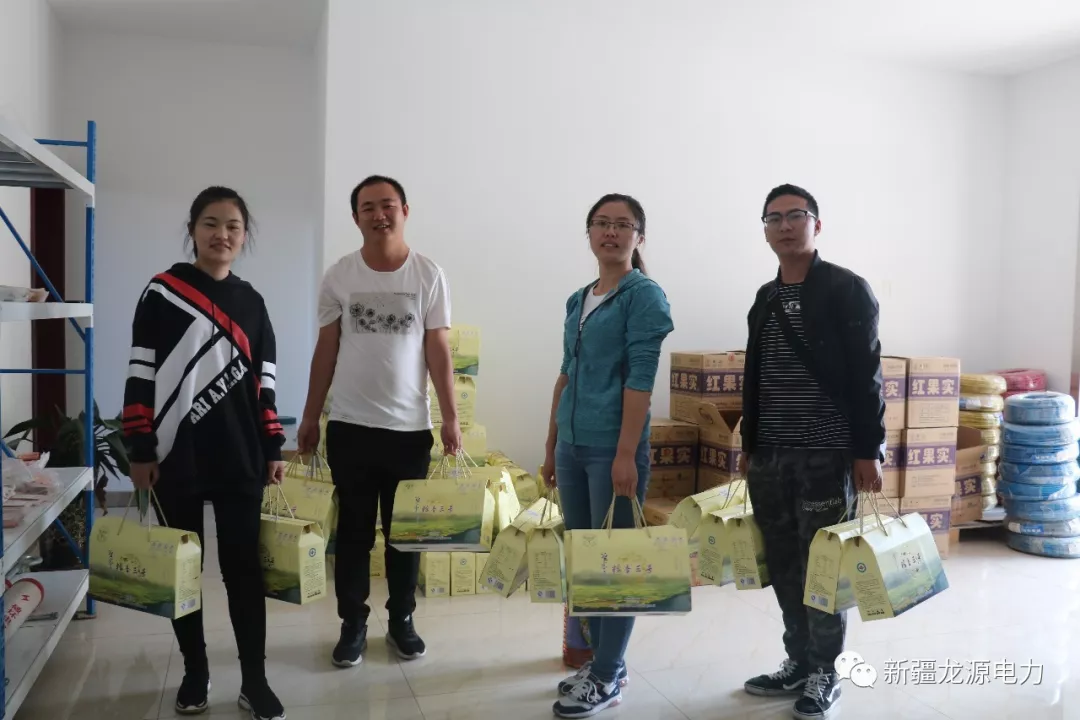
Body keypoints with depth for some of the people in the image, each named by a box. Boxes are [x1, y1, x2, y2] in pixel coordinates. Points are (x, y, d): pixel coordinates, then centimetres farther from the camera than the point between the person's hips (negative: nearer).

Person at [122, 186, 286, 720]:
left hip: (240, 456, 2)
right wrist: (140, 450, -7)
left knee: (243, 564, 3)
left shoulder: (251, 302, 9)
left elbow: (262, 381, 10)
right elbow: (141, 375, -3)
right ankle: (195, 672, 25)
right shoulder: (161, 293, -1)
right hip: (176, 455, -2)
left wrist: (273, 448, 6)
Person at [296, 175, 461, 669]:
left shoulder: (428, 275, -2)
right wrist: (310, 417, 5)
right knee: (353, 530, 9)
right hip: (350, 426, 1)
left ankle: (402, 620, 27)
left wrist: (450, 418, -5)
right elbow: (326, 351, 5)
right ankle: (353, 624, 24)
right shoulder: (339, 276, 1)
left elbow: (438, 351, -1)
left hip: (410, 427, 0)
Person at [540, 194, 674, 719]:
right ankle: (600, 660, 29)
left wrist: (626, 454, -19)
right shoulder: (577, 300, 14)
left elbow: (640, 378, -13)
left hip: (613, 448, -7)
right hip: (573, 447, 7)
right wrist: (551, 448, 16)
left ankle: (608, 677, 15)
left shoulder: (644, 295, -6)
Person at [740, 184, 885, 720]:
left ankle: (825, 675, 18)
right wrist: (750, 445, 15)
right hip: (769, 456, 6)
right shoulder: (765, 298, 12)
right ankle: (798, 663, 26)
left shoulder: (848, 289, -6)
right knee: (782, 566, 11)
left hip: (826, 455, -6)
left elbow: (866, 376, -10)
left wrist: (868, 451, -14)